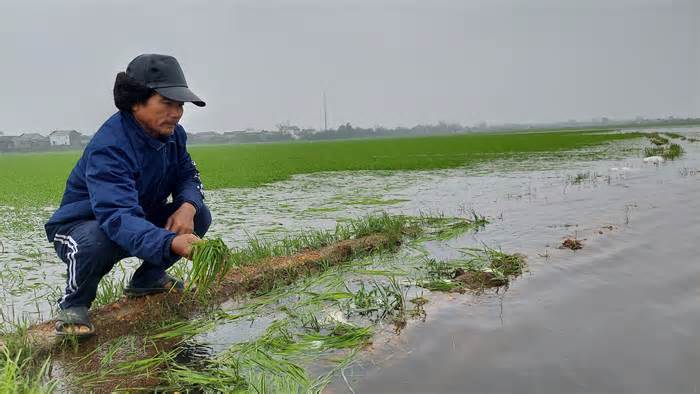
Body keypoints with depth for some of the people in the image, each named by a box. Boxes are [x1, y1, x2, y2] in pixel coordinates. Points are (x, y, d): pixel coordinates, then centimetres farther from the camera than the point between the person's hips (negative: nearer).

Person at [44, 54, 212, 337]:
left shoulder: (172, 133, -9)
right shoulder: (109, 146, -34)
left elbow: (188, 177, 0)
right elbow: (118, 217, -46)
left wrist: (188, 206, -26)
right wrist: (172, 243, -64)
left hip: (141, 219, 7)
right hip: (80, 226, -6)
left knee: (199, 215, -12)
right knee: (97, 241, -41)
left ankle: (148, 279, 9)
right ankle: (73, 304, -7)